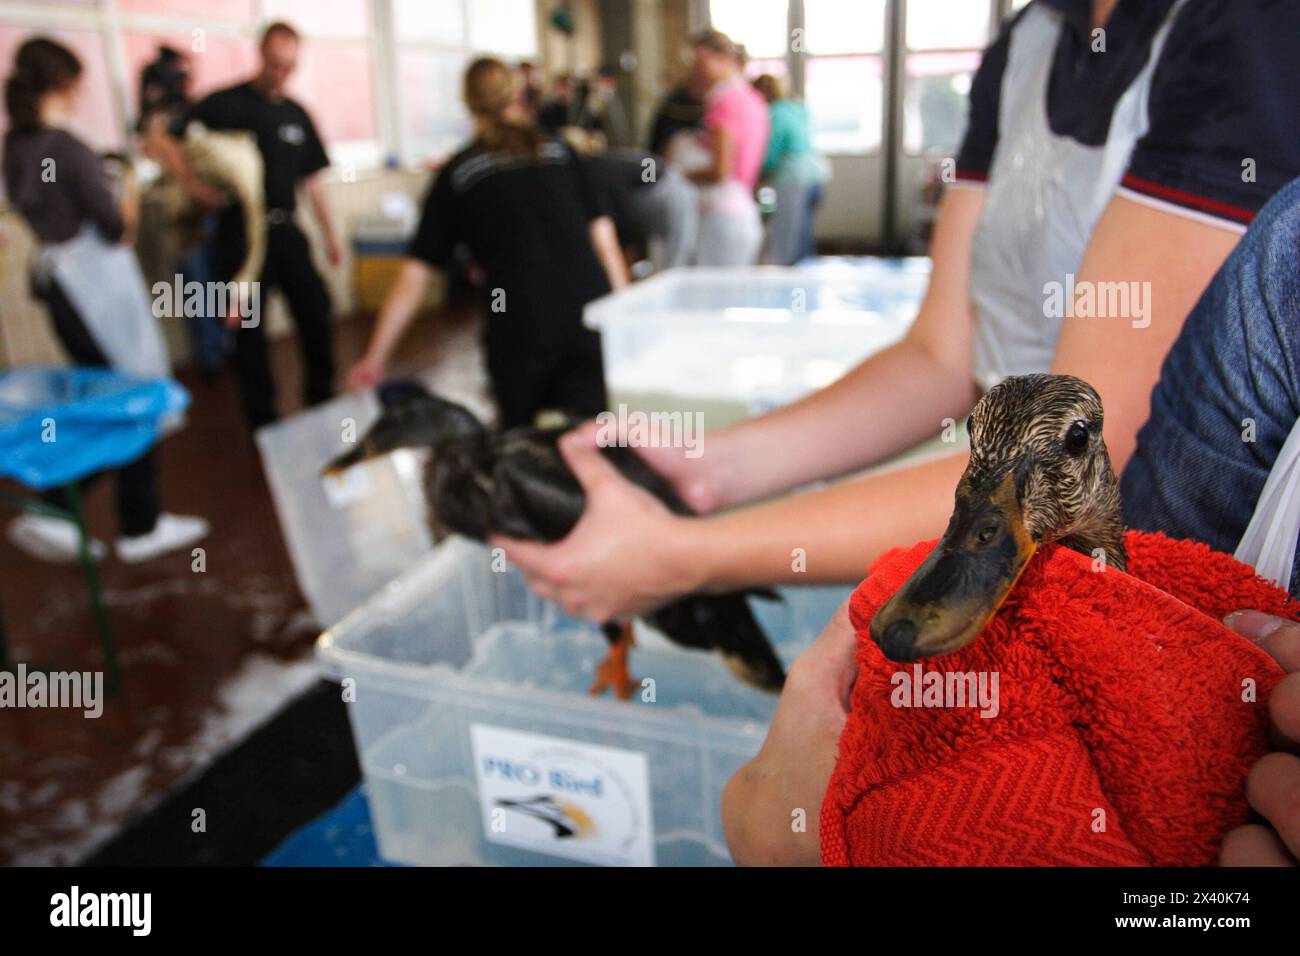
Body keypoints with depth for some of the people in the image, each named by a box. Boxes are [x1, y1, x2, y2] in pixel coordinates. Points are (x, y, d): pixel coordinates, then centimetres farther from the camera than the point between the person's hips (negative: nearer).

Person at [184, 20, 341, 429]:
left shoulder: (296, 114, 10)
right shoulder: (224, 104, -6)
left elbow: (311, 179, 15)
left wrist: (330, 235, 14)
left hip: (284, 230, 5)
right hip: (240, 232, -4)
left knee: (316, 310, 6)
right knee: (248, 327, 3)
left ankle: (322, 400, 24)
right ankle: (262, 421, 15)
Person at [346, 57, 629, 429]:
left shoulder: (458, 173, 10)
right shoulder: (559, 152, 14)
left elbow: (415, 274, 8)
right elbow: (603, 237, 8)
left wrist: (375, 357, 13)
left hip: (519, 333, -1)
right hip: (591, 315, 1)